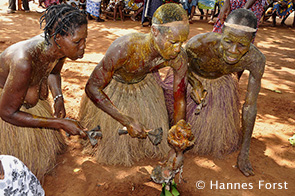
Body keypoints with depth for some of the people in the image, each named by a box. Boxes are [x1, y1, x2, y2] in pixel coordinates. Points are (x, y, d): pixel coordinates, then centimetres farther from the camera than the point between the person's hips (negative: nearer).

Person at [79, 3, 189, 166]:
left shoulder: (179, 58, -30)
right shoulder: (124, 48, -44)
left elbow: (180, 99, -17)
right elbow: (92, 88, -33)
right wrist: (127, 121, -36)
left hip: (145, 84, 3)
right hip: (113, 87, -3)